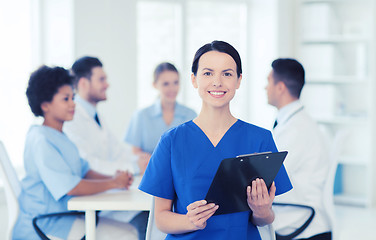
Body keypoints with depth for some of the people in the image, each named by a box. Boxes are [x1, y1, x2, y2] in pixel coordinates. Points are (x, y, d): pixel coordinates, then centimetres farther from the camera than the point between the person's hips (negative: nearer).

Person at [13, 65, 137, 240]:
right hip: (44, 225, -10)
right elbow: (71, 187, -24)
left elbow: (84, 171, 16)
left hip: (65, 217, 10)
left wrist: (113, 177, -4)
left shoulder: (61, 138, 16)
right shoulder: (41, 141, -18)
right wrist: (114, 183, -13)